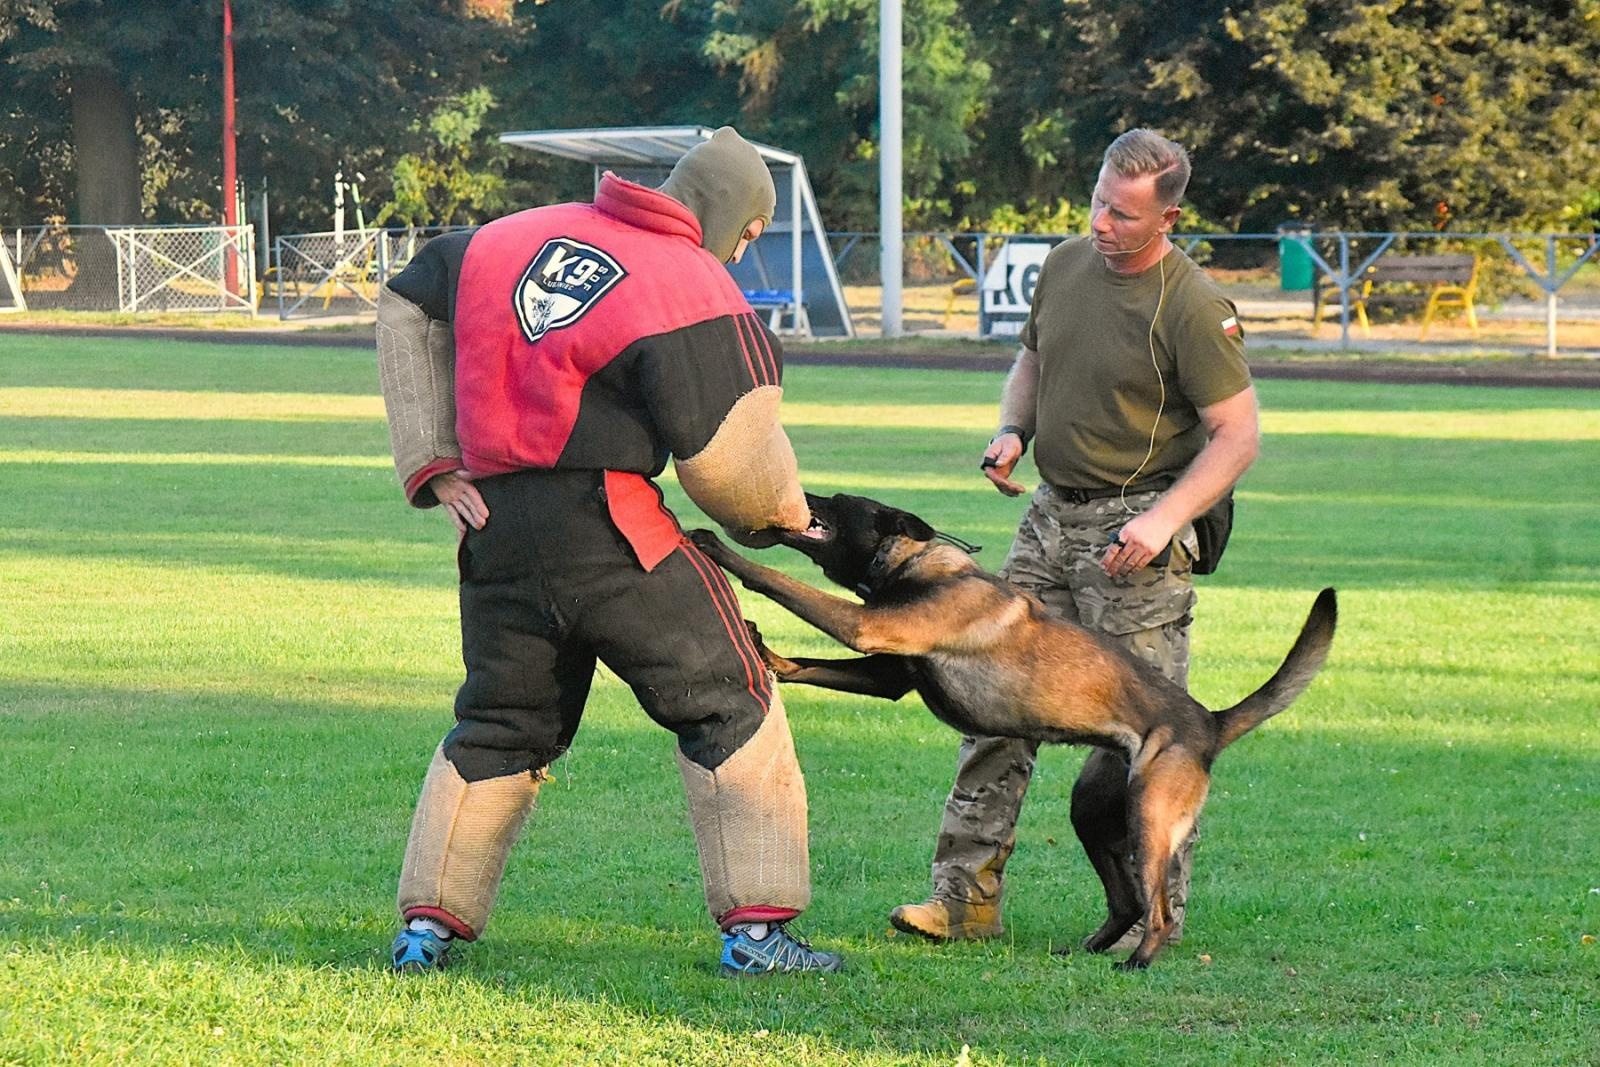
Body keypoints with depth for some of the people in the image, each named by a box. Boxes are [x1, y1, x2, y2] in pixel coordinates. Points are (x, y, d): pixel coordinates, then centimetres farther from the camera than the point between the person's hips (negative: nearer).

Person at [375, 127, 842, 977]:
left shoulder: (515, 237, 13)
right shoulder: (695, 294, -7)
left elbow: (407, 310, 21)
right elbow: (727, 458, -7)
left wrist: (431, 465, 18)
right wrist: (782, 515, 15)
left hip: (494, 526, 6)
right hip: (606, 530, -6)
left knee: (499, 723, 20)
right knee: (729, 705, 6)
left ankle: (428, 922, 16)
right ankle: (756, 925, 0)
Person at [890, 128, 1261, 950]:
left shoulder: (1192, 309, -15)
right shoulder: (1065, 265, 6)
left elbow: (1238, 435, -14)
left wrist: (1164, 519, -24)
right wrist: (1013, 429, 4)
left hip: (1135, 529, -7)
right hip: (1052, 513, 7)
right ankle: (967, 897, 6)